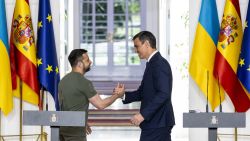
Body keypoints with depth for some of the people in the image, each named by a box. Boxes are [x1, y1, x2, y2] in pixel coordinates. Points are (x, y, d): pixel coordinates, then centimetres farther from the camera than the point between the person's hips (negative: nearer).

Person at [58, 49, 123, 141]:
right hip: (75, 130, -8)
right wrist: (116, 95, 3)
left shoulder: (63, 80, 11)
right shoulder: (84, 82, -14)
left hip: (63, 127, 8)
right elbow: (100, 105, -11)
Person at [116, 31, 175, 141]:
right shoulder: (153, 63, 16)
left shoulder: (159, 64, -15)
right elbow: (143, 92, 18)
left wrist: (143, 114, -26)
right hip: (157, 122, 10)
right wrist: (124, 95, 1)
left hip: (156, 124, -10)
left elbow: (163, 94, -24)